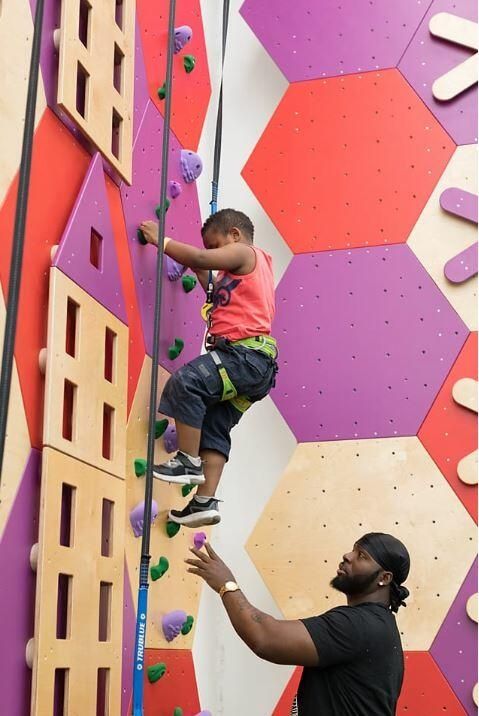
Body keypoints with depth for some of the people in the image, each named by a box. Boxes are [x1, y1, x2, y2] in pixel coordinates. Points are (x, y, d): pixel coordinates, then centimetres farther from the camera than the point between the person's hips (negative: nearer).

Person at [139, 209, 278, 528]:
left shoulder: (244, 252, 1)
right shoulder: (245, 271, 29)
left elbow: (201, 258, -12)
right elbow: (217, 289, 37)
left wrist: (161, 240, -3)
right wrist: (200, 272, 28)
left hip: (245, 353, -11)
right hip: (252, 363, 11)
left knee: (185, 382, -25)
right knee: (214, 428, 8)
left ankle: (189, 461, -17)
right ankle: (206, 501, 6)